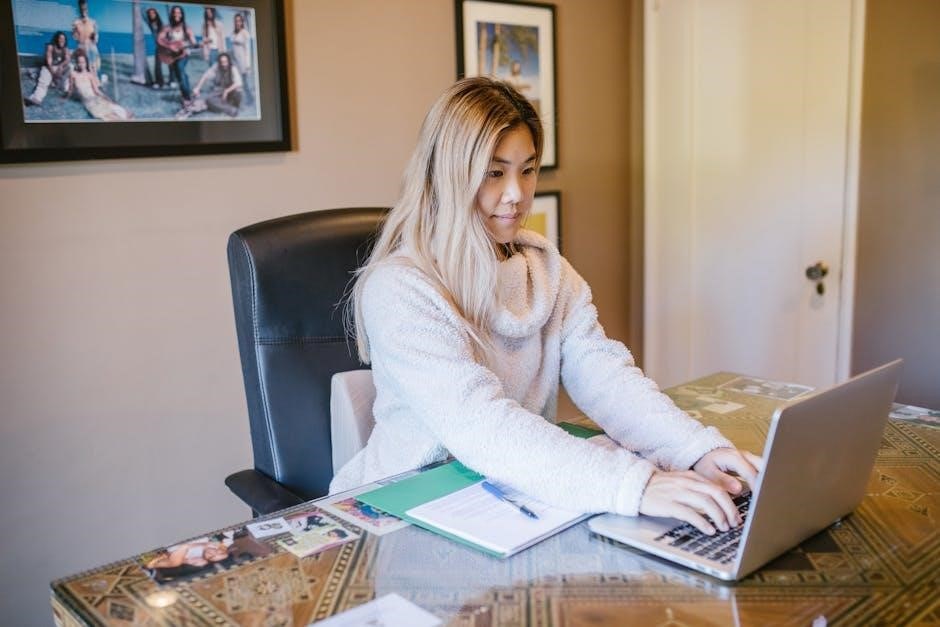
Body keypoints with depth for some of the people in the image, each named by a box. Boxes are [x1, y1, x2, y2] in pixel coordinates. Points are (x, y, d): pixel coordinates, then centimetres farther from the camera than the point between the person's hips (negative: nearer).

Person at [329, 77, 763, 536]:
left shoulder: (545, 268, 5)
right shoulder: (398, 289, -17)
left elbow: (603, 375, -7)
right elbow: (479, 425, -28)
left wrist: (700, 450, -23)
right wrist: (634, 485, -37)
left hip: (526, 496, 5)